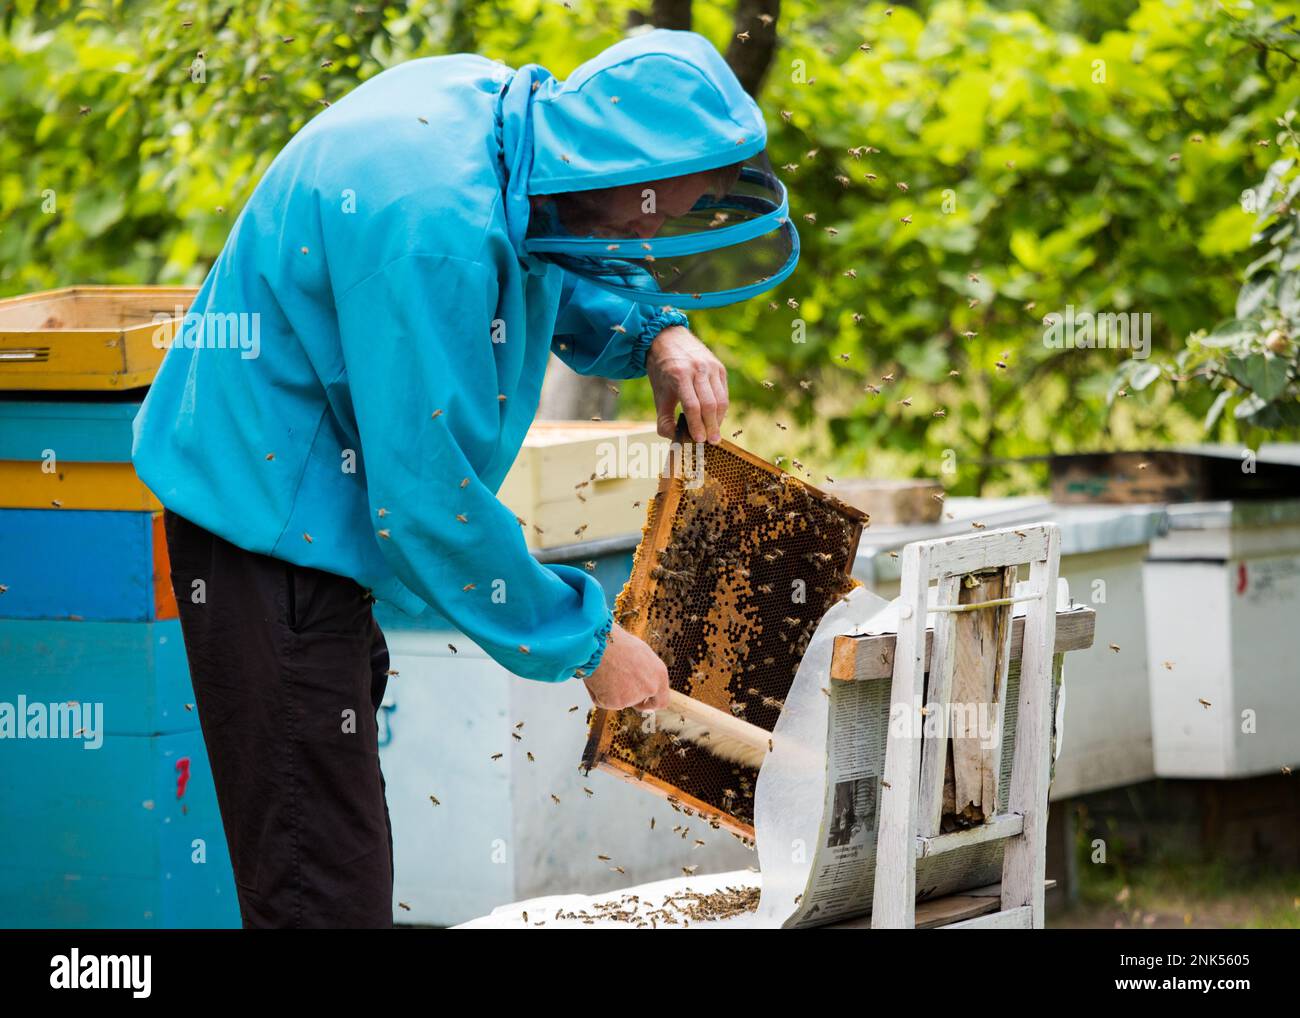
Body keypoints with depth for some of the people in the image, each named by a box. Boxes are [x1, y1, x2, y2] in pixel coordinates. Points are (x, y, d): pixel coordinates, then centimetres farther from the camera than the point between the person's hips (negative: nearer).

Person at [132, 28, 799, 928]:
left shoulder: (493, 101, -2)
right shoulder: (431, 225, -31)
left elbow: (560, 273, 23)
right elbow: (430, 499, -27)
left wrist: (655, 332, 2)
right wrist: (586, 642, -16)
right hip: (268, 519, -10)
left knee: (342, 864, 17)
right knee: (324, 893, -9)